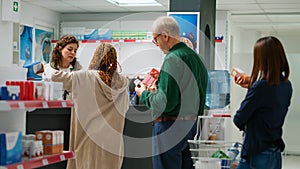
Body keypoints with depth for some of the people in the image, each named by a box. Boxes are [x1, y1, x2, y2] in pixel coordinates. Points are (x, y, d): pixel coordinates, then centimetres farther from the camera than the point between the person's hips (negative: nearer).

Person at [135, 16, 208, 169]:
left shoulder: (173, 59, -16)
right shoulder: (194, 56, 12)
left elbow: (165, 103, -21)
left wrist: (144, 94, -3)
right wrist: (156, 91, 19)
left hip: (170, 127, -9)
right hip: (191, 124, 9)